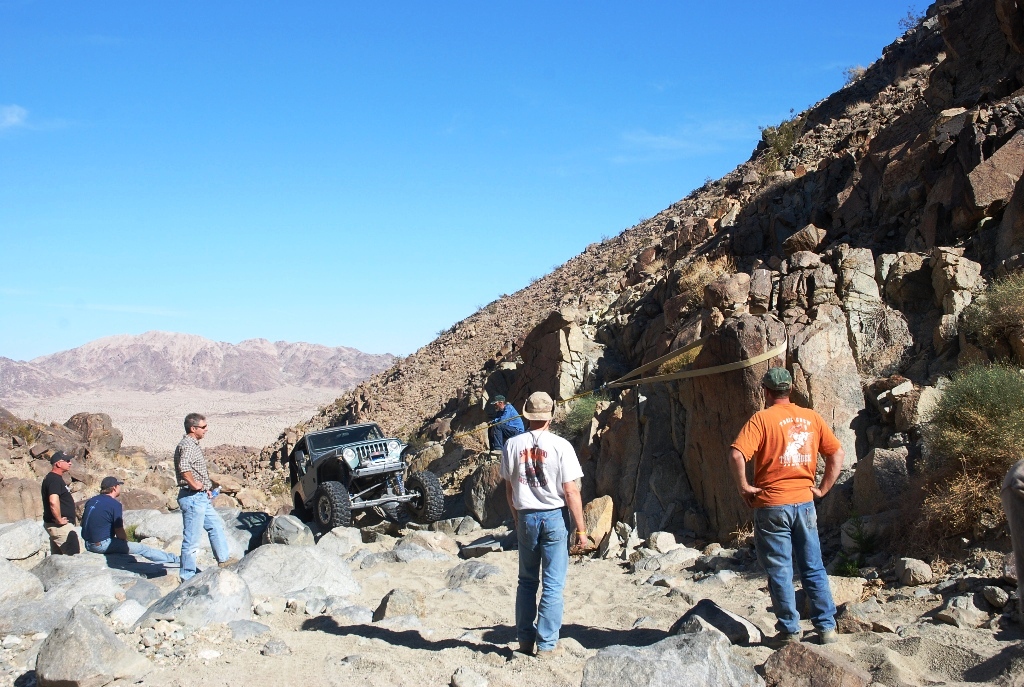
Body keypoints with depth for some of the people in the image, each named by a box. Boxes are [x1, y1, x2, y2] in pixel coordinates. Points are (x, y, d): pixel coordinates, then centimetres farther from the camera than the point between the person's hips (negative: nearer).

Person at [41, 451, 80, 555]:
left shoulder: (51, 478, 17)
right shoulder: (55, 480, -17)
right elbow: (53, 502, -32)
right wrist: (59, 520, -22)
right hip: (60, 526, -11)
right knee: (75, 554, -12)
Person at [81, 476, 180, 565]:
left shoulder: (91, 501, 9)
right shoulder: (115, 504, -14)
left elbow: (83, 523, 18)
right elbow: (119, 533, -13)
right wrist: (126, 540, 9)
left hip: (88, 545, 9)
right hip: (103, 545, -9)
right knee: (142, 549, 1)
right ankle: (174, 559, 10)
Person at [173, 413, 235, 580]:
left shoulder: (193, 444, 15)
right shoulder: (187, 445, -18)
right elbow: (183, 467, -37)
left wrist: (205, 488, 18)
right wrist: (194, 484, -25)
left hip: (201, 497, 11)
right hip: (192, 497, -11)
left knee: (216, 525, 22)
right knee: (192, 539, -3)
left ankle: (224, 559, 34)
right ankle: (188, 576, 4)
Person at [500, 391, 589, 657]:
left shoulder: (512, 445, -1)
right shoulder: (560, 446, -11)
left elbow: (509, 488, 6)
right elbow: (571, 491, -11)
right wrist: (581, 528, -3)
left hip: (526, 517, 3)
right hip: (554, 516, -3)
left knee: (527, 581, 15)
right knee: (553, 584, 4)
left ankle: (525, 639, 20)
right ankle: (547, 643, 7)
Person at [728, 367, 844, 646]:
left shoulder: (762, 418, -9)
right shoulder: (811, 417, 6)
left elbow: (736, 456, -21)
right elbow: (837, 452, 9)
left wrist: (744, 487, -9)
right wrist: (822, 488, 10)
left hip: (771, 505, -4)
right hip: (804, 502, 4)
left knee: (779, 571, 5)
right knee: (813, 568, 14)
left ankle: (789, 630, 10)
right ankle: (826, 627, 17)